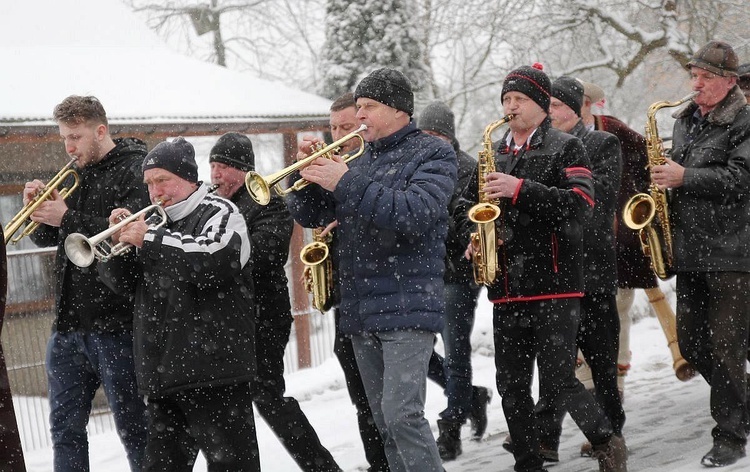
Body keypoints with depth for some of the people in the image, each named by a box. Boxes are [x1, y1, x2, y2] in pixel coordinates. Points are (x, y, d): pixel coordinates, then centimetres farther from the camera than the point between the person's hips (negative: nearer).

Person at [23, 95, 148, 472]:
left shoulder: (136, 172, -8)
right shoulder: (80, 176, 16)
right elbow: (45, 238, 19)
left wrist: (68, 218, -19)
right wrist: (37, 209, -2)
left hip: (113, 325, -8)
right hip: (69, 325, 8)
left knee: (134, 429, 1)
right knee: (65, 429, 11)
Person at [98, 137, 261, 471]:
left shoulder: (218, 212, 0)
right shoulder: (156, 223, 20)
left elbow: (214, 259, -20)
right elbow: (122, 282, 19)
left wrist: (149, 240, -16)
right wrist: (118, 241, 1)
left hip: (213, 368, -7)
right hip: (163, 374, 7)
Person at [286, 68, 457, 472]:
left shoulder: (432, 154, -1)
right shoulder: (358, 162, 18)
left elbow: (416, 214, -19)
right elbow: (309, 215, 15)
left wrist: (347, 184, -20)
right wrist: (310, 174, -4)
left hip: (407, 305, -7)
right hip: (359, 309, 7)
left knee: (402, 414, -18)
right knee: (385, 422, 10)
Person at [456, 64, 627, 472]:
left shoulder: (565, 148, 0)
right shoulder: (493, 155, 17)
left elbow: (580, 203, -14)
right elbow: (467, 203, 26)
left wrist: (520, 190, -20)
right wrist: (473, 235, 5)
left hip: (554, 284, -6)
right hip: (506, 289, 6)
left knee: (557, 381, -9)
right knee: (511, 386, 7)